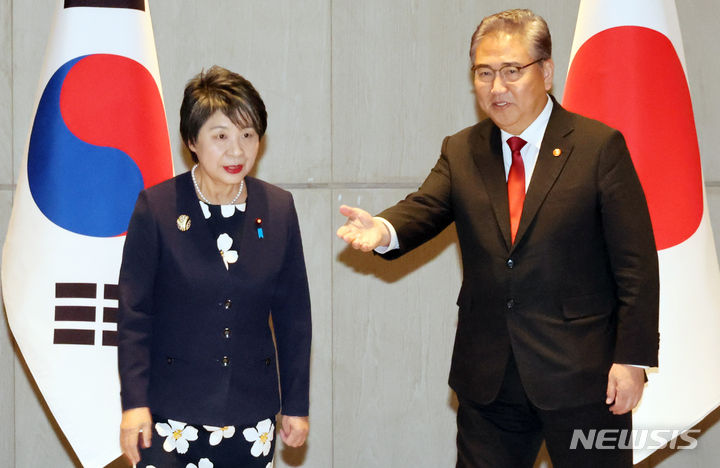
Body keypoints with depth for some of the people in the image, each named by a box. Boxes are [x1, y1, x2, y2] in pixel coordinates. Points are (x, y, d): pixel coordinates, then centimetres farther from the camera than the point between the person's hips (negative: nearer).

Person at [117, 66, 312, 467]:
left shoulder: (279, 208, 2)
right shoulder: (156, 207, -6)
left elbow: (293, 313, 7)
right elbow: (134, 311, -3)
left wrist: (296, 404, 9)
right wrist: (134, 402, -7)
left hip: (252, 416, 3)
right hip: (171, 415, -2)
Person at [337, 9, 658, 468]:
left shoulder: (599, 146, -4)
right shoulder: (460, 152, 9)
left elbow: (636, 264, -6)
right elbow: (425, 209, -8)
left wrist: (632, 359, -11)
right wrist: (384, 230, -32)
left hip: (582, 375, -3)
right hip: (487, 378, 4)